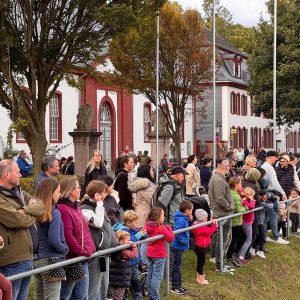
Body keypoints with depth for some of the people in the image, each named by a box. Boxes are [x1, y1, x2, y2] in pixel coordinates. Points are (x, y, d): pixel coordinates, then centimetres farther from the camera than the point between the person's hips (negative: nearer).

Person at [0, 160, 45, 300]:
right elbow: (18, 220, -21)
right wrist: (33, 215, -1)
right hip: (12, 261, -9)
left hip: (27, 256, 9)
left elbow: (40, 205, 6)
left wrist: (25, 209, -12)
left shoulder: (19, 193, 15)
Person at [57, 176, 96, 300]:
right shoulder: (63, 210, -17)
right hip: (72, 259, -10)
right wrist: (82, 252, -16)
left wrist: (90, 249, 8)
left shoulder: (76, 207, 15)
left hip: (83, 258, 10)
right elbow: (67, 236, -22)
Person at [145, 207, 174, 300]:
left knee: (150, 275, 13)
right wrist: (168, 228, -5)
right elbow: (171, 238, -19)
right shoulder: (161, 228, -18)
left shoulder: (148, 226, 0)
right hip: (159, 255, -7)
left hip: (150, 254, 7)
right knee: (157, 277, -3)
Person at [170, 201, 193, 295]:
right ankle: (175, 288, 9)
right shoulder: (181, 220, -24)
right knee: (176, 268, 0)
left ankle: (178, 286, 29)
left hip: (180, 248, 10)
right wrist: (185, 241, -21)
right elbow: (177, 234, -30)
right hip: (178, 247, -10)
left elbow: (186, 230, 14)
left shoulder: (184, 219, 7)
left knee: (178, 267, 18)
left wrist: (190, 221, 2)